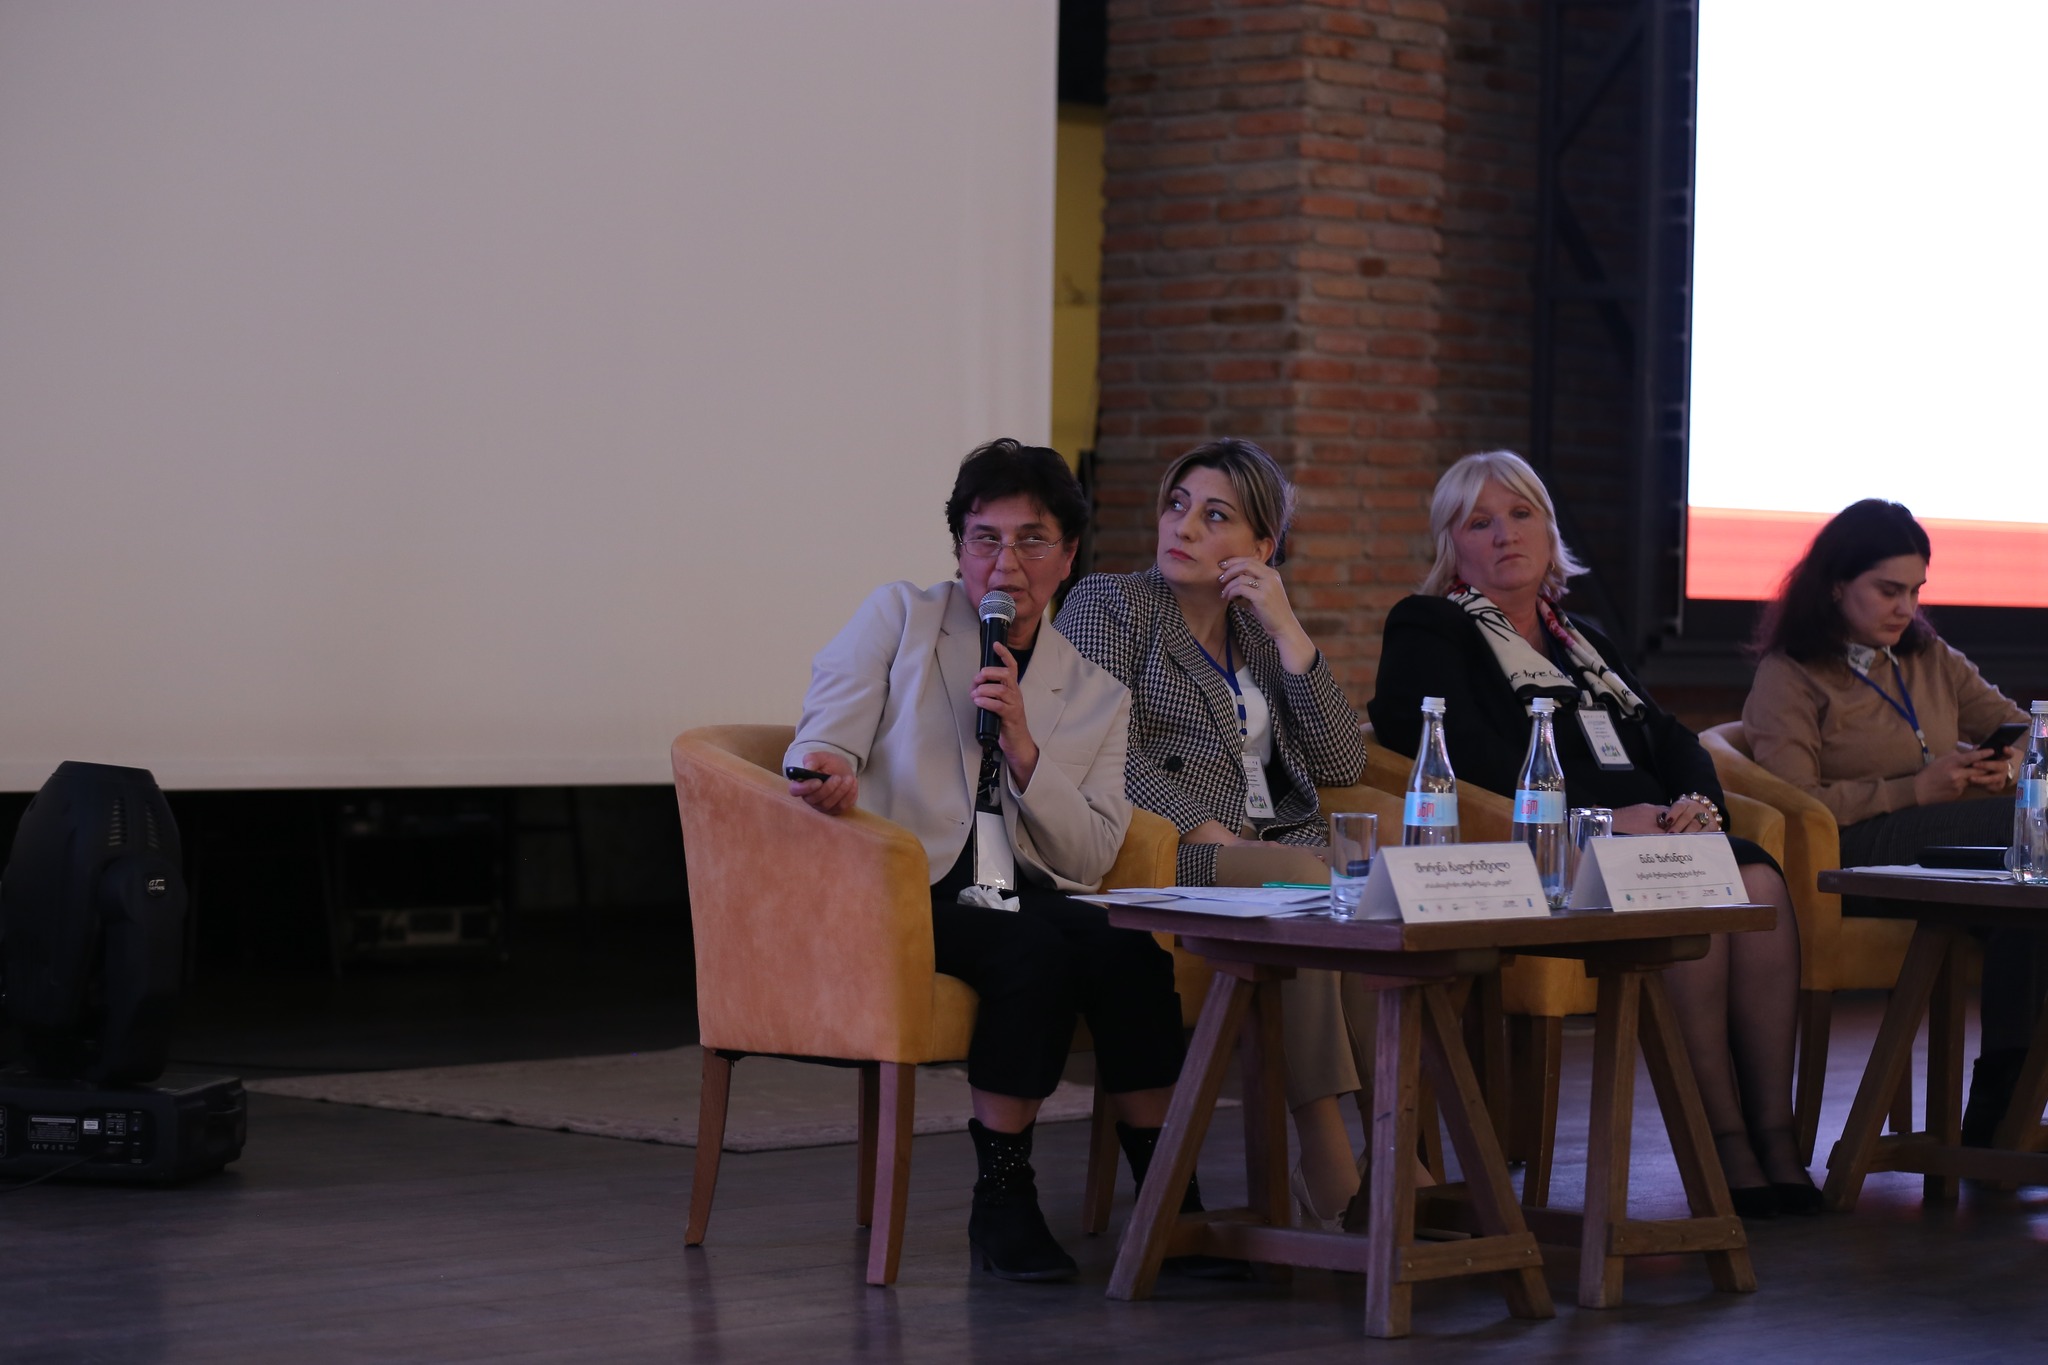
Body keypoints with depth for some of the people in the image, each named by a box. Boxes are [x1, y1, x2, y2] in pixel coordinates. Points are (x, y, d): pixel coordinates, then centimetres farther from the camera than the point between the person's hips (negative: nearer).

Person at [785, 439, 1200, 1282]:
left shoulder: (1099, 697, 17)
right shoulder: (897, 620, 12)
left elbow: (1089, 859, 6)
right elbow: (821, 746, 1)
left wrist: (1022, 746, -8)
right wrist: (828, 774, -25)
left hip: (1024, 897, 3)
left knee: (1128, 951, -29)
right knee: (1036, 949, -33)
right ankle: (1001, 1200, -22)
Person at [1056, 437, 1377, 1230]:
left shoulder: (1260, 635, 23)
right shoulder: (1106, 604, 9)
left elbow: (1342, 764, 11)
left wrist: (1288, 634, 4)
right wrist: (1210, 834, -18)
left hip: (1284, 848, 5)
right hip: (1168, 856, -5)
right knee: (1310, 885, -34)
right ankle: (1332, 1162, -34)